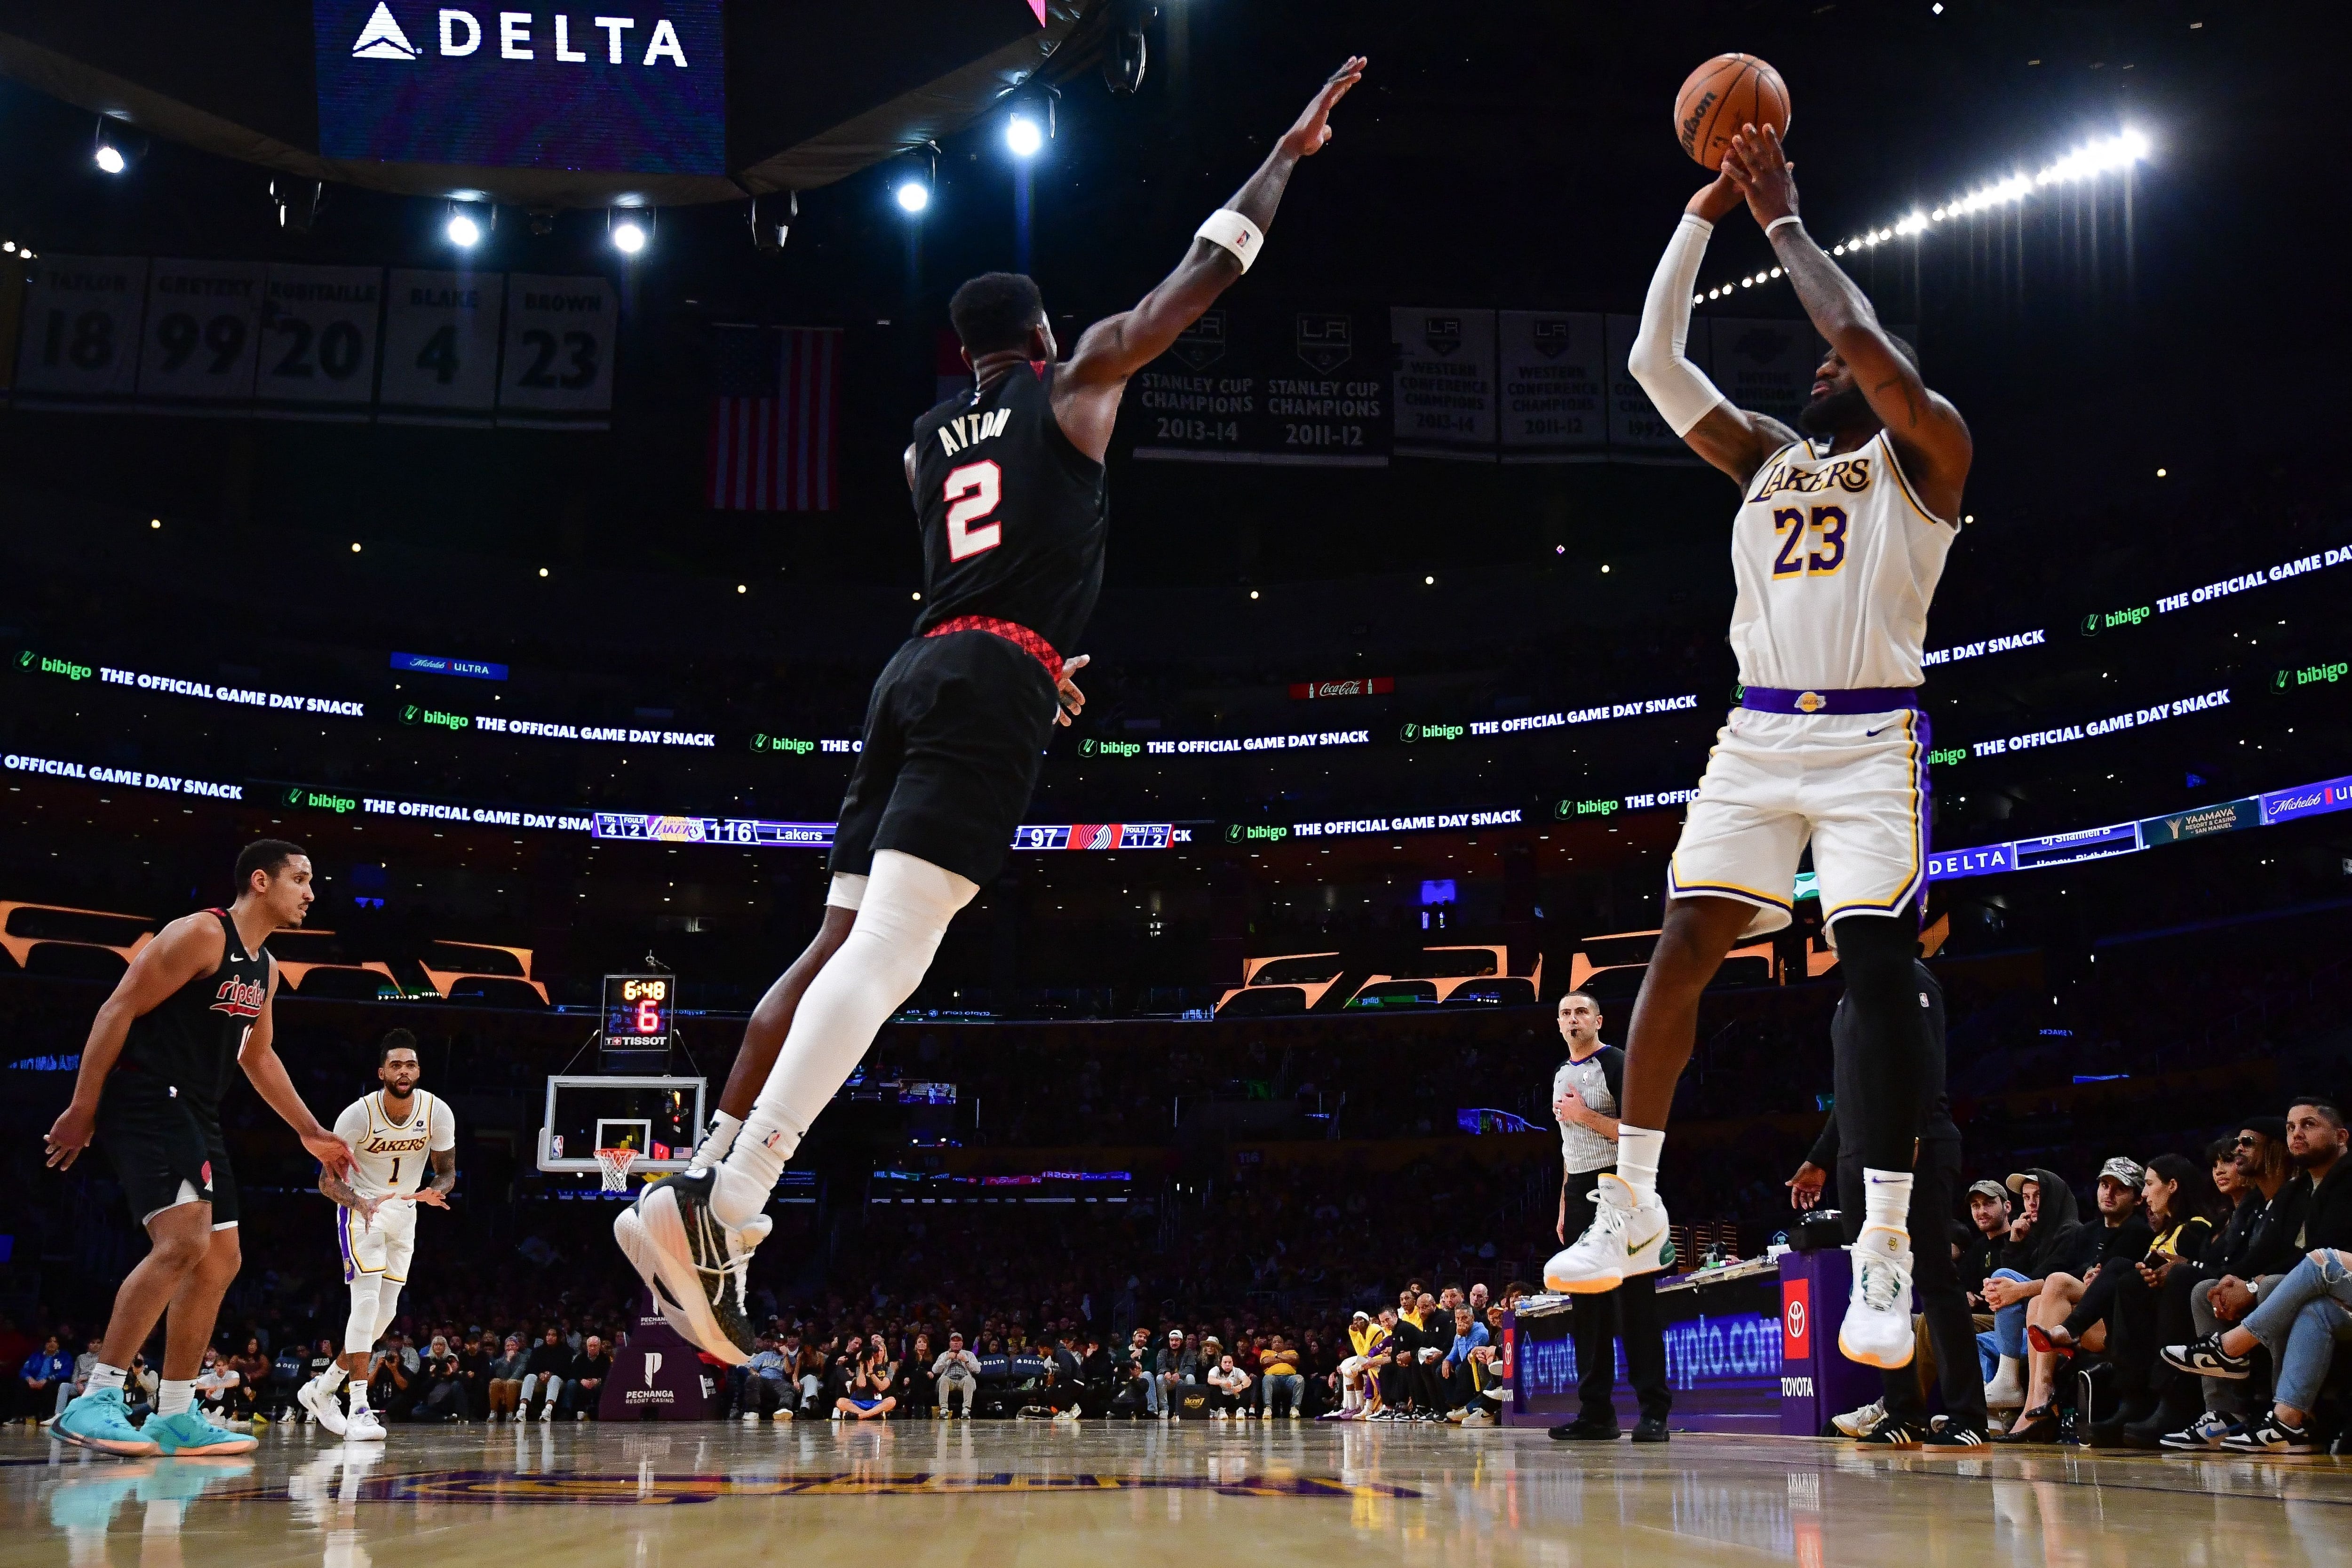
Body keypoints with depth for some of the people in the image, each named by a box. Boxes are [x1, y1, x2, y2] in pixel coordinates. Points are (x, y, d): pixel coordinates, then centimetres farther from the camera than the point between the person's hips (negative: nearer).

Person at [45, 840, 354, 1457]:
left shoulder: (265, 968, 16)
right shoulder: (201, 934, -12)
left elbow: (258, 1057, 28)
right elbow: (118, 1010, -15)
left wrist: (311, 1132, 27)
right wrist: (82, 1109, -19)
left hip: (195, 1115, 10)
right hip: (144, 1100, -10)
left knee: (220, 1259, 9)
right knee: (182, 1243, -23)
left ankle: (176, 1416, 15)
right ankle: (95, 1402, -19)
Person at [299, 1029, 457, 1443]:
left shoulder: (438, 1113, -14)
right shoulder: (358, 1114, -22)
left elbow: (447, 1172, -3)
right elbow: (328, 1180, -16)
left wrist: (432, 1192, -27)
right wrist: (360, 1202, -37)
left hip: (404, 1213, 5)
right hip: (361, 1209, -5)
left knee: (386, 1313, 7)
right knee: (367, 1300, -21)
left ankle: (322, 1391, 25)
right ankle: (359, 1408, -20)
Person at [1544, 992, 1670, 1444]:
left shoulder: (1616, 1065, -5)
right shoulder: (1562, 1076, 18)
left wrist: (1584, 1115, -16)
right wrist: (1565, 1206, 18)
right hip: (1580, 1195, 8)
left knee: (1634, 1300, -10)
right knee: (1586, 1303, 5)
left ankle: (1654, 1411, -10)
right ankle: (1596, 1413, 7)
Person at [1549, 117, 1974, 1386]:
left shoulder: (1925, 453, 5)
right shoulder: (1765, 456, 19)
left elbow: (1865, 340, -13)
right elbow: (1653, 360, 11)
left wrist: (1781, 217, -4)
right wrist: (1707, 209, 8)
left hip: (1871, 739, -4)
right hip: (1759, 733, 5)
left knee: (1877, 967, -12)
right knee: (1681, 948, -3)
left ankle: (1885, 1259, -8)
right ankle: (1632, 1212, 8)